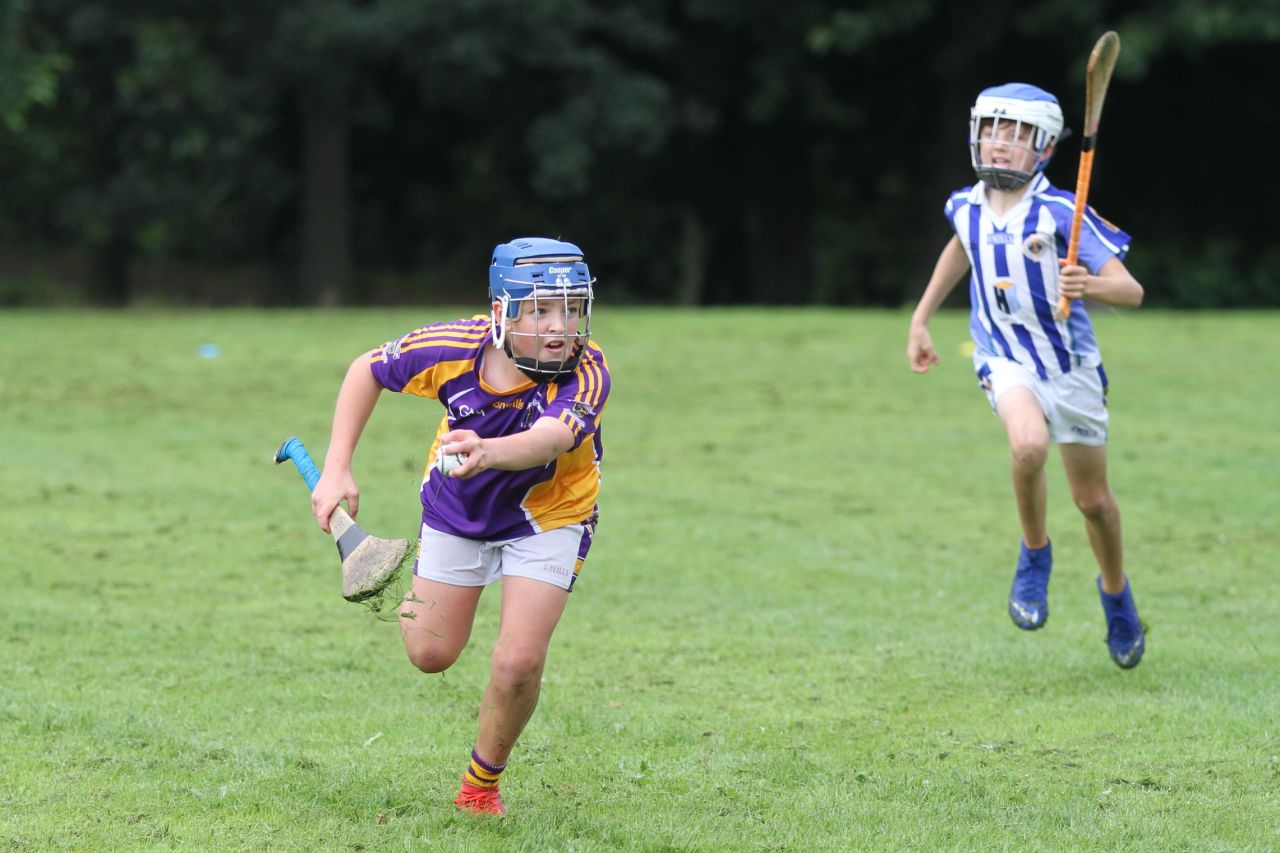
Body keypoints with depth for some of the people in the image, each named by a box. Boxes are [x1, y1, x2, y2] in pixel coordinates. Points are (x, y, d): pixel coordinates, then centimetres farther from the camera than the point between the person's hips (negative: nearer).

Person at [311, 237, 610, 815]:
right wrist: (336, 470, -17)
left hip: (548, 516, -2)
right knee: (431, 655, 7)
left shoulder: (586, 372, -35)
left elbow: (548, 439, -55)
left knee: (518, 663, -14)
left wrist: (489, 452, -76)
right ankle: (417, 596, 45)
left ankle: (482, 782, 14)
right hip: (456, 510, 2)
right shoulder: (453, 348, -28)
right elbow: (367, 371, -10)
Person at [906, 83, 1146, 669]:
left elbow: (1132, 291, -24)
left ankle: (1116, 595, 38)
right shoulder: (967, 207, -5)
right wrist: (921, 319, 24)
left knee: (1093, 499, 8)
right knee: (1029, 444, -32)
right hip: (1005, 361, 1)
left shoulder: (1060, 213, -19)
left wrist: (1091, 286, -46)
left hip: (1071, 364, -1)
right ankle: (1034, 556, -6)